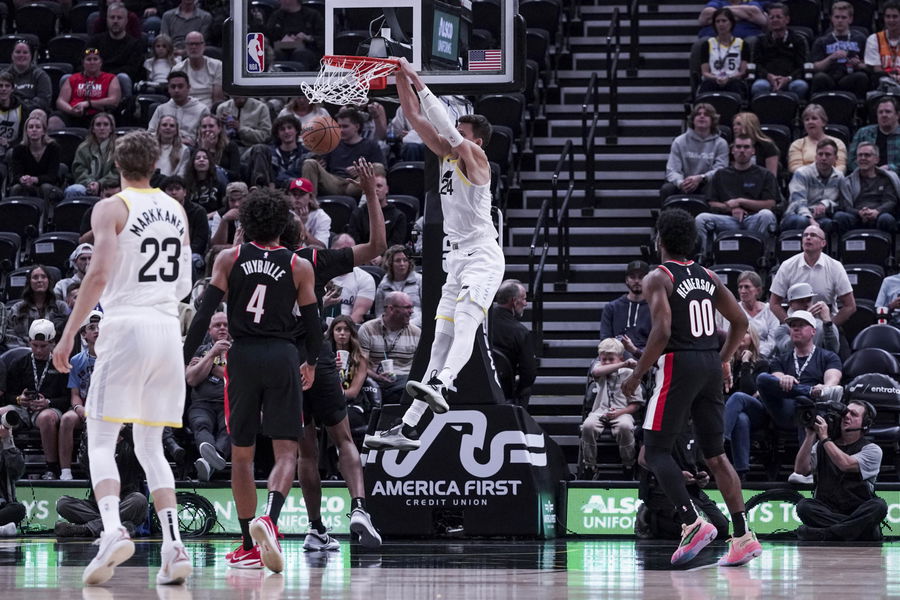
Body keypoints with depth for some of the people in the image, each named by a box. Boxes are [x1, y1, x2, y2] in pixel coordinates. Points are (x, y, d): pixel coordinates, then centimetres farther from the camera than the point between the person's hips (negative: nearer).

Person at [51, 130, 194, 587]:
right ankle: (173, 546, -3)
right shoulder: (176, 211, 15)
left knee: (100, 442, -1)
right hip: (169, 328, 5)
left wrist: (68, 335, -11)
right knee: (150, 446, 12)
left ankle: (112, 530, -25)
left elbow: (99, 274, -15)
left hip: (126, 326, -5)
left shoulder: (111, 208, -3)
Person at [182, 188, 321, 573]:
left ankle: (249, 547, 14)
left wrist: (182, 362, -1)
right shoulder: (299, 267, 3)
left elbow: (204, 314, -3)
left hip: (243, 355, 1)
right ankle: (268, 518, -29)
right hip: (282, 357, -1)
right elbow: (312, 323, 6)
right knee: (286, 451, -1)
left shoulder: (229, 259, 3)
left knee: (242, 454, 11)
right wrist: (311, 363, 24)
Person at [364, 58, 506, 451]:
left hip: (482, 257, -9)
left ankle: (439, 387, -54)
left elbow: (449, 130, -20)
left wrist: (420, 85, -18)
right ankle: (407, 428, 3)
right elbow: (415, 117, 14)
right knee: (440, 342, 5)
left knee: (464, 325, -30)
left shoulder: (474, 158, -5)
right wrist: (401, 79, 3)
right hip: (458, 259, 9)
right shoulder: (448, 156, 16)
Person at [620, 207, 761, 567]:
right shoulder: (707, 277, 13)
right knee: (715, 454, 11)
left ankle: (693, 523, -17)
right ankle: (743, 536, 3)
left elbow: (662, 331, -18)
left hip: (678, 365, -7)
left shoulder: (658, 278, -7)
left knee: (656, 451, 0)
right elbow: (740, 322, 15)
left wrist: (636, 375, -11)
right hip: (711, 367, 7)